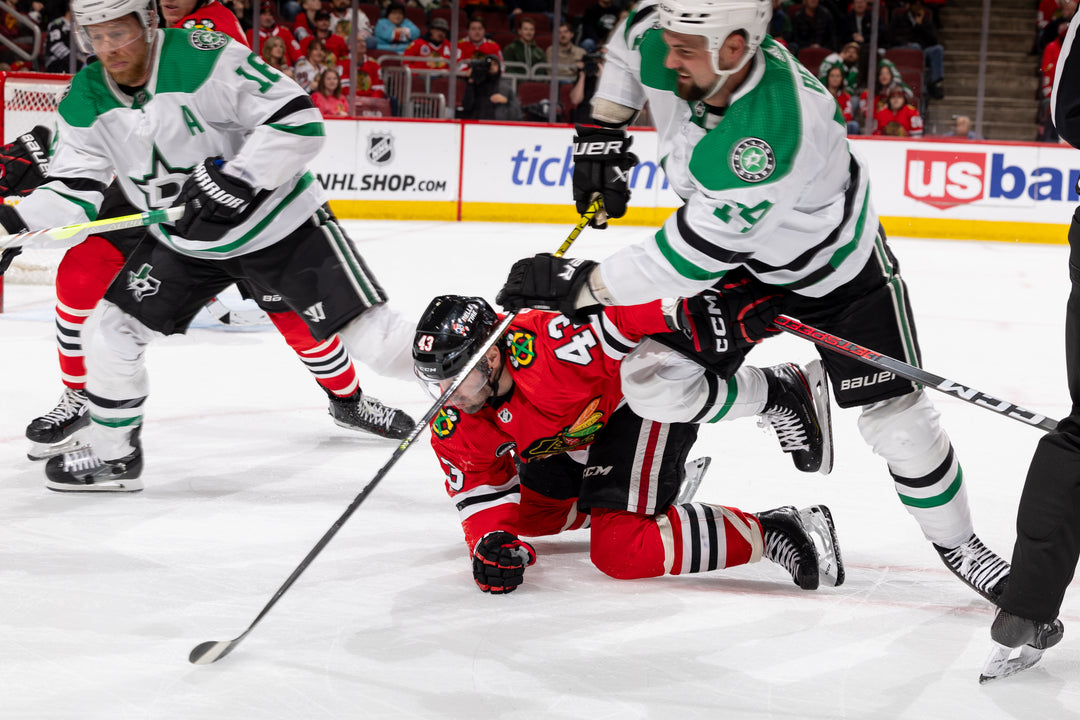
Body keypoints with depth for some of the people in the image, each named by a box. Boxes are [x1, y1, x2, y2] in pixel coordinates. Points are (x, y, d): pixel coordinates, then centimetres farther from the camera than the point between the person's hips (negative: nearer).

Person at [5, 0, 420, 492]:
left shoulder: (205, 58, -24)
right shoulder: (85, 101, -4)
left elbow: (299, 121, -25)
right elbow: (72, 190, -2)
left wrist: (238, 179, -30)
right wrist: (11, 226, -18)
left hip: (279, 225, -6)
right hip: (184, 241, 6)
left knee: (375, 340, -13)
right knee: (110, 330, 1)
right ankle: (115, 456, 21)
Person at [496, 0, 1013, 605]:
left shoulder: (774, 131, -44)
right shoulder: (667, 56, -23)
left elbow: (697, 254, -39)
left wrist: (583, 284, -34)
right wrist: (600, 134, -1)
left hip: (837, 268, -6)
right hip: (740, 264, 6)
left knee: (898, 420, -5)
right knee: (653, 384, -11)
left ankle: (958, 543, 22)